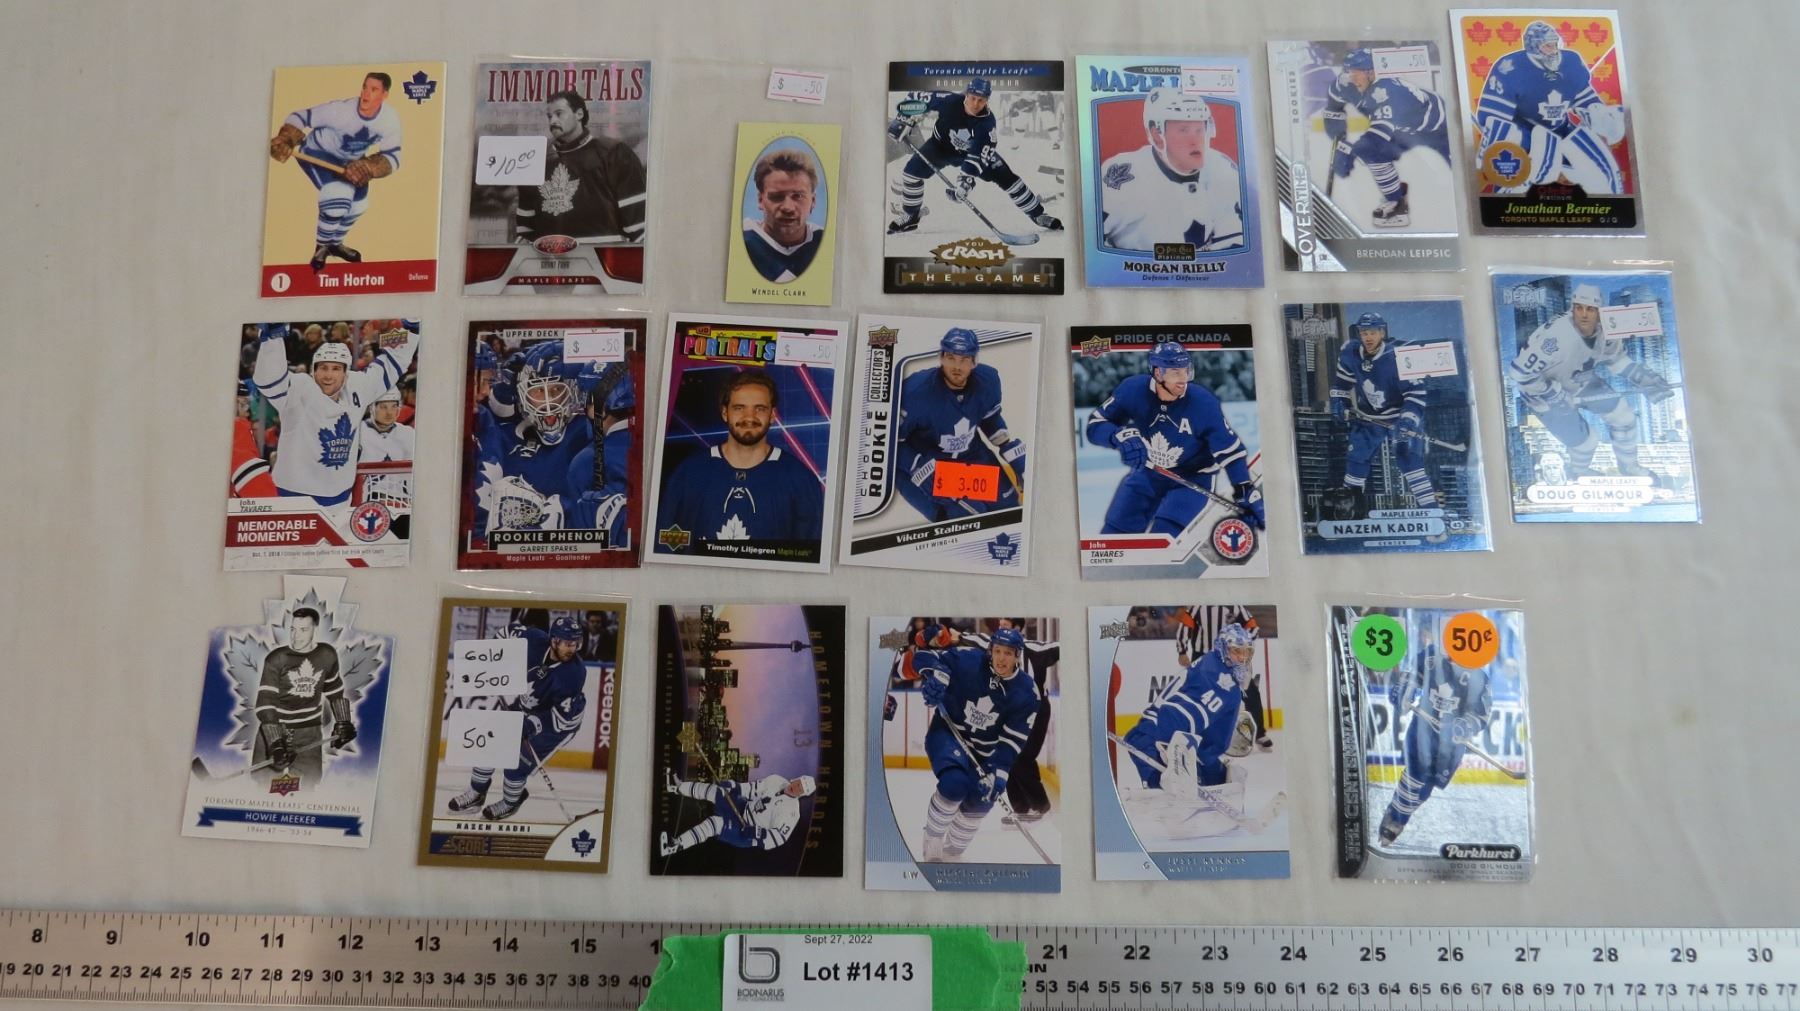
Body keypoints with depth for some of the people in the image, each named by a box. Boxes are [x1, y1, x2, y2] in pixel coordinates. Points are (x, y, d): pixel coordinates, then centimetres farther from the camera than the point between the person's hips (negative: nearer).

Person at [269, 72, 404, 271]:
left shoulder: (390, 119, -21)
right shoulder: (340, 109, -33)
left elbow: (392, 158, -18)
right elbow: (301, 117, -24)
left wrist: (366, 169, -35)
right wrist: (284, 140, -40)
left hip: (349, 161, 6)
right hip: (317, 153, -6)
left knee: (358, 206, 11)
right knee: (339, 196, -25)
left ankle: (335, 243, 41)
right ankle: (321, 247, 0)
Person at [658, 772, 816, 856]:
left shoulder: (790, 811, -23)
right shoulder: (776, 781, -5)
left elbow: (780, 837, -23)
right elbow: (752, 789, 5)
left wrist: (758, 833, -32)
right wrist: (733, 787, -6)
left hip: (747, 835, -6)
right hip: (743, 808, 6)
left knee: (716, 822, -26)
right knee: (714, 791, -2)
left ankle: (677, 845, -26)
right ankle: (677, 787, 19)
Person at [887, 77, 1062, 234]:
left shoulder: (987, 120, -30)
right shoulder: (949, 101, -30)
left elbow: (981, 155, -34)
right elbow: (916, 98, -18)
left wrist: (968, 177, -46)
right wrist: (902, 119, -23)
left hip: (972, 151, 0)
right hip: (941, 145, 0)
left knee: (1006, 177, -9)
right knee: (912, 170, -21)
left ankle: (1038, 214, 5)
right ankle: (910, 216, 2)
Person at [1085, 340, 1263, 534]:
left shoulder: (1203, 402, -24)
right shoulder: (1133, 390, -20)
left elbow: (1230, 450, -17)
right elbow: (1095, 424, -14)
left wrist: (1248, 494, -22)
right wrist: (1121, 436, -35)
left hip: (1193, 478, -3)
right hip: (1146, 473, 3)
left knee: (1164, 533, -23)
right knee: (1116, 531, 1)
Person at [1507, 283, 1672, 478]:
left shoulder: (1604, 330, -17)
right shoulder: (1555, 336, -39)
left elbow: (1616, 359, 4)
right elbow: (1520, 372, -36)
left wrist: (1644, 378, -8)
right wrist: (1557, 396, -27)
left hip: (1581, 381, 7)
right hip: (1548, 393, -7)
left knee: (1624, 417, 10)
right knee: (1586, 442, -2)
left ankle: (1629, 468, 36)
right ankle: (1578, 472, 34)